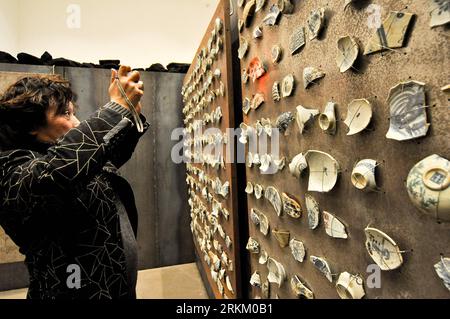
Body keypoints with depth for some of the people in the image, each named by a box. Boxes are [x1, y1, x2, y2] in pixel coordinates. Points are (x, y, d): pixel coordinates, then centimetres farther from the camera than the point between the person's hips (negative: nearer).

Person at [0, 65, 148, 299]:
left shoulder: (74, 157, 5)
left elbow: (114, 156, 18)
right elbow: (58, 171, -41)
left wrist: (132, 113, 2)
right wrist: (117, 107, -34)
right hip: (79, 292, -8)